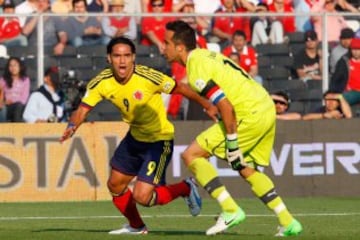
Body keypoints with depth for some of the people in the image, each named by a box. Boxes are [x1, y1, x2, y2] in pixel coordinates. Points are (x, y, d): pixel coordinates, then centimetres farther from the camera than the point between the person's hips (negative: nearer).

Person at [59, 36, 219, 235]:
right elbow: (82, 110, -13)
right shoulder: (101, 83, -14)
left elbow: (180, 89, -17)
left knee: (141, 196, -15)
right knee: (115, 185, 16)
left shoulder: (148, 77, -28)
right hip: (135, 137, 6)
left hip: (159, 140, -6)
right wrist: (72, 126, -33)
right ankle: (136, 226, 43)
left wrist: (206, 105, -15)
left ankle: (185, 189, 13)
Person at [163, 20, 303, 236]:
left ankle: (230, 211, -7)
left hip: (250, 115, -10)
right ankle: (288, 223, 20)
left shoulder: (196, 69, -13)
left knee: (192, 155, -5)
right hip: (267, 107, 10)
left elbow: (225, 105, -21)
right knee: (247, 169, 25)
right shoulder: (206, 54, 16)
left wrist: (232, 143, -17)